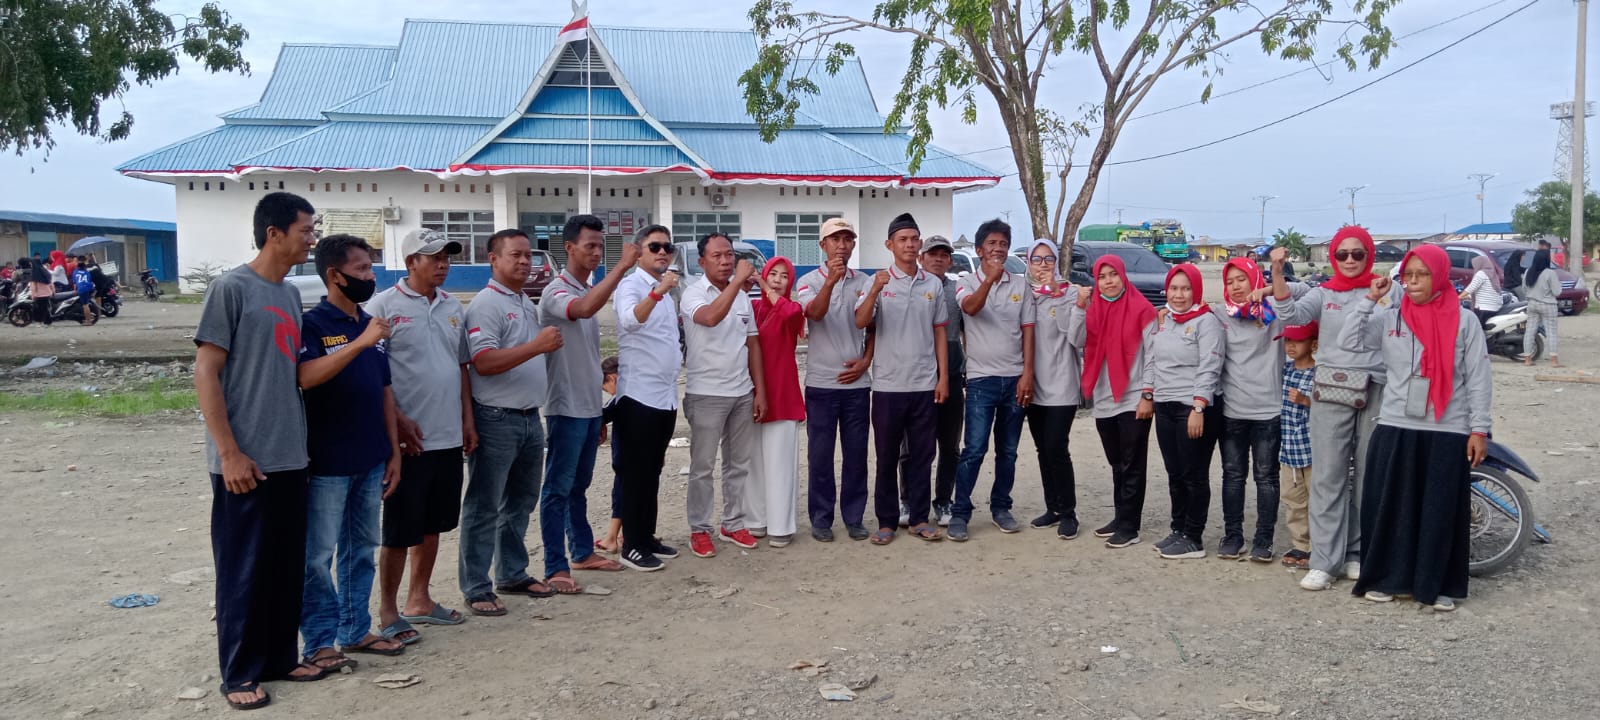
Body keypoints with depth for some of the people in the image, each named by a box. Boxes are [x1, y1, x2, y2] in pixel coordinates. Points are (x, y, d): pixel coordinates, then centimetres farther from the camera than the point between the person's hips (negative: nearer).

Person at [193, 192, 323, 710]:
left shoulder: (290, 295, 12)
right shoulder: (231, 288, -9)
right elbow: (205, 373, -12)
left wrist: (300, 439, 14)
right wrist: (229, 453, -16)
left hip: (290, 458, 7)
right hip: (246, 462, -7)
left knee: (288, 568, 13)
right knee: (244, 570, 3)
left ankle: (280, 658, 25)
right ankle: (240, 673, 15)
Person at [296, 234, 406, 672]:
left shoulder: (372, 325, 11)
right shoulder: (312, 324, -8)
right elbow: (307, 376, -26)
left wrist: (394, 451, 13)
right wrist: (360, 343, -30)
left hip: (371, 462, 7)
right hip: (327, 464, -7)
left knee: (362, 550, 14)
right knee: (318, 556, 2)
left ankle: (355, 630, 25)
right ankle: (320, 642, 11)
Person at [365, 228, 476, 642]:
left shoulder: (453, 308, 12)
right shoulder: (384, 306, -8)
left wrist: (467, 421, 12)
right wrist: (398, 420, -16)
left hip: (448, 437, 6)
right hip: (408, 438, -6)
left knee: (433, 525, 15)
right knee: (400, 529, 1)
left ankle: (419, 600, 28)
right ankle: (388, 612, 13)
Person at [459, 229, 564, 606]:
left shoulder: (528, 304, 15)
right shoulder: (486, 304, -13)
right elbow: (484, 362, -23)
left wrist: (551, 344, 8)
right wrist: (537, 346, -26)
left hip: (530, 417, 9)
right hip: (496, 419, -9)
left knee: (520, 503, 17)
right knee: (484, 508, -1)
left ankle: (513, 574, 29)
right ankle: (476, 588, 6)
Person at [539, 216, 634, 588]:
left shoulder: (591, 290, 12)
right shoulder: (556, 292, -14)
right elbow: (584, 309, -39)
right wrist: (622, 266, -39)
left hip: (590, 406, 8)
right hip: (566, 407, -8)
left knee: (579, 485, 18)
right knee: (558, 488, -2)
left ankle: (583, 552, 28)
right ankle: (556, 568, 3)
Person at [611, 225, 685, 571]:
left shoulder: (668, 291, 16)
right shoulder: (631, 285, -10)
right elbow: (629, 321, -33)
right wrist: (658, 292, -47)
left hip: (666, 395, 8)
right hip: (638, 395, -8)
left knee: (653, 471, 14)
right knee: (635, 473, -1)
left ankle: (647, 537, 23)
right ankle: (631, 545, 6)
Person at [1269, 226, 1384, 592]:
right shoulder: (1323, 294, 8)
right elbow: (1291, 314, -9)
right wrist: (1277, 272, -19)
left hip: (1376, 392, 0)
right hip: (1331, 392, 0)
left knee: (1369, 476, 6)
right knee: (1328, 477, -1)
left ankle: (1359, 554, 18)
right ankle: (1324, 561, 2)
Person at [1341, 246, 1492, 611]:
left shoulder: (1465, 322, 0)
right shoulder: (1388, 318, 5)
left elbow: (1478, 379, 0)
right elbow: (1349, 341, -5)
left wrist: (1479, 429, -4)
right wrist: (1370, 299, -6)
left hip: (1448, 432, -2)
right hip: (1395, 429, 2)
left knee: (1442, 510, 3)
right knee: (1389, 506, 5)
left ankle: (1440, 585, 14)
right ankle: (1385, 578, 16)